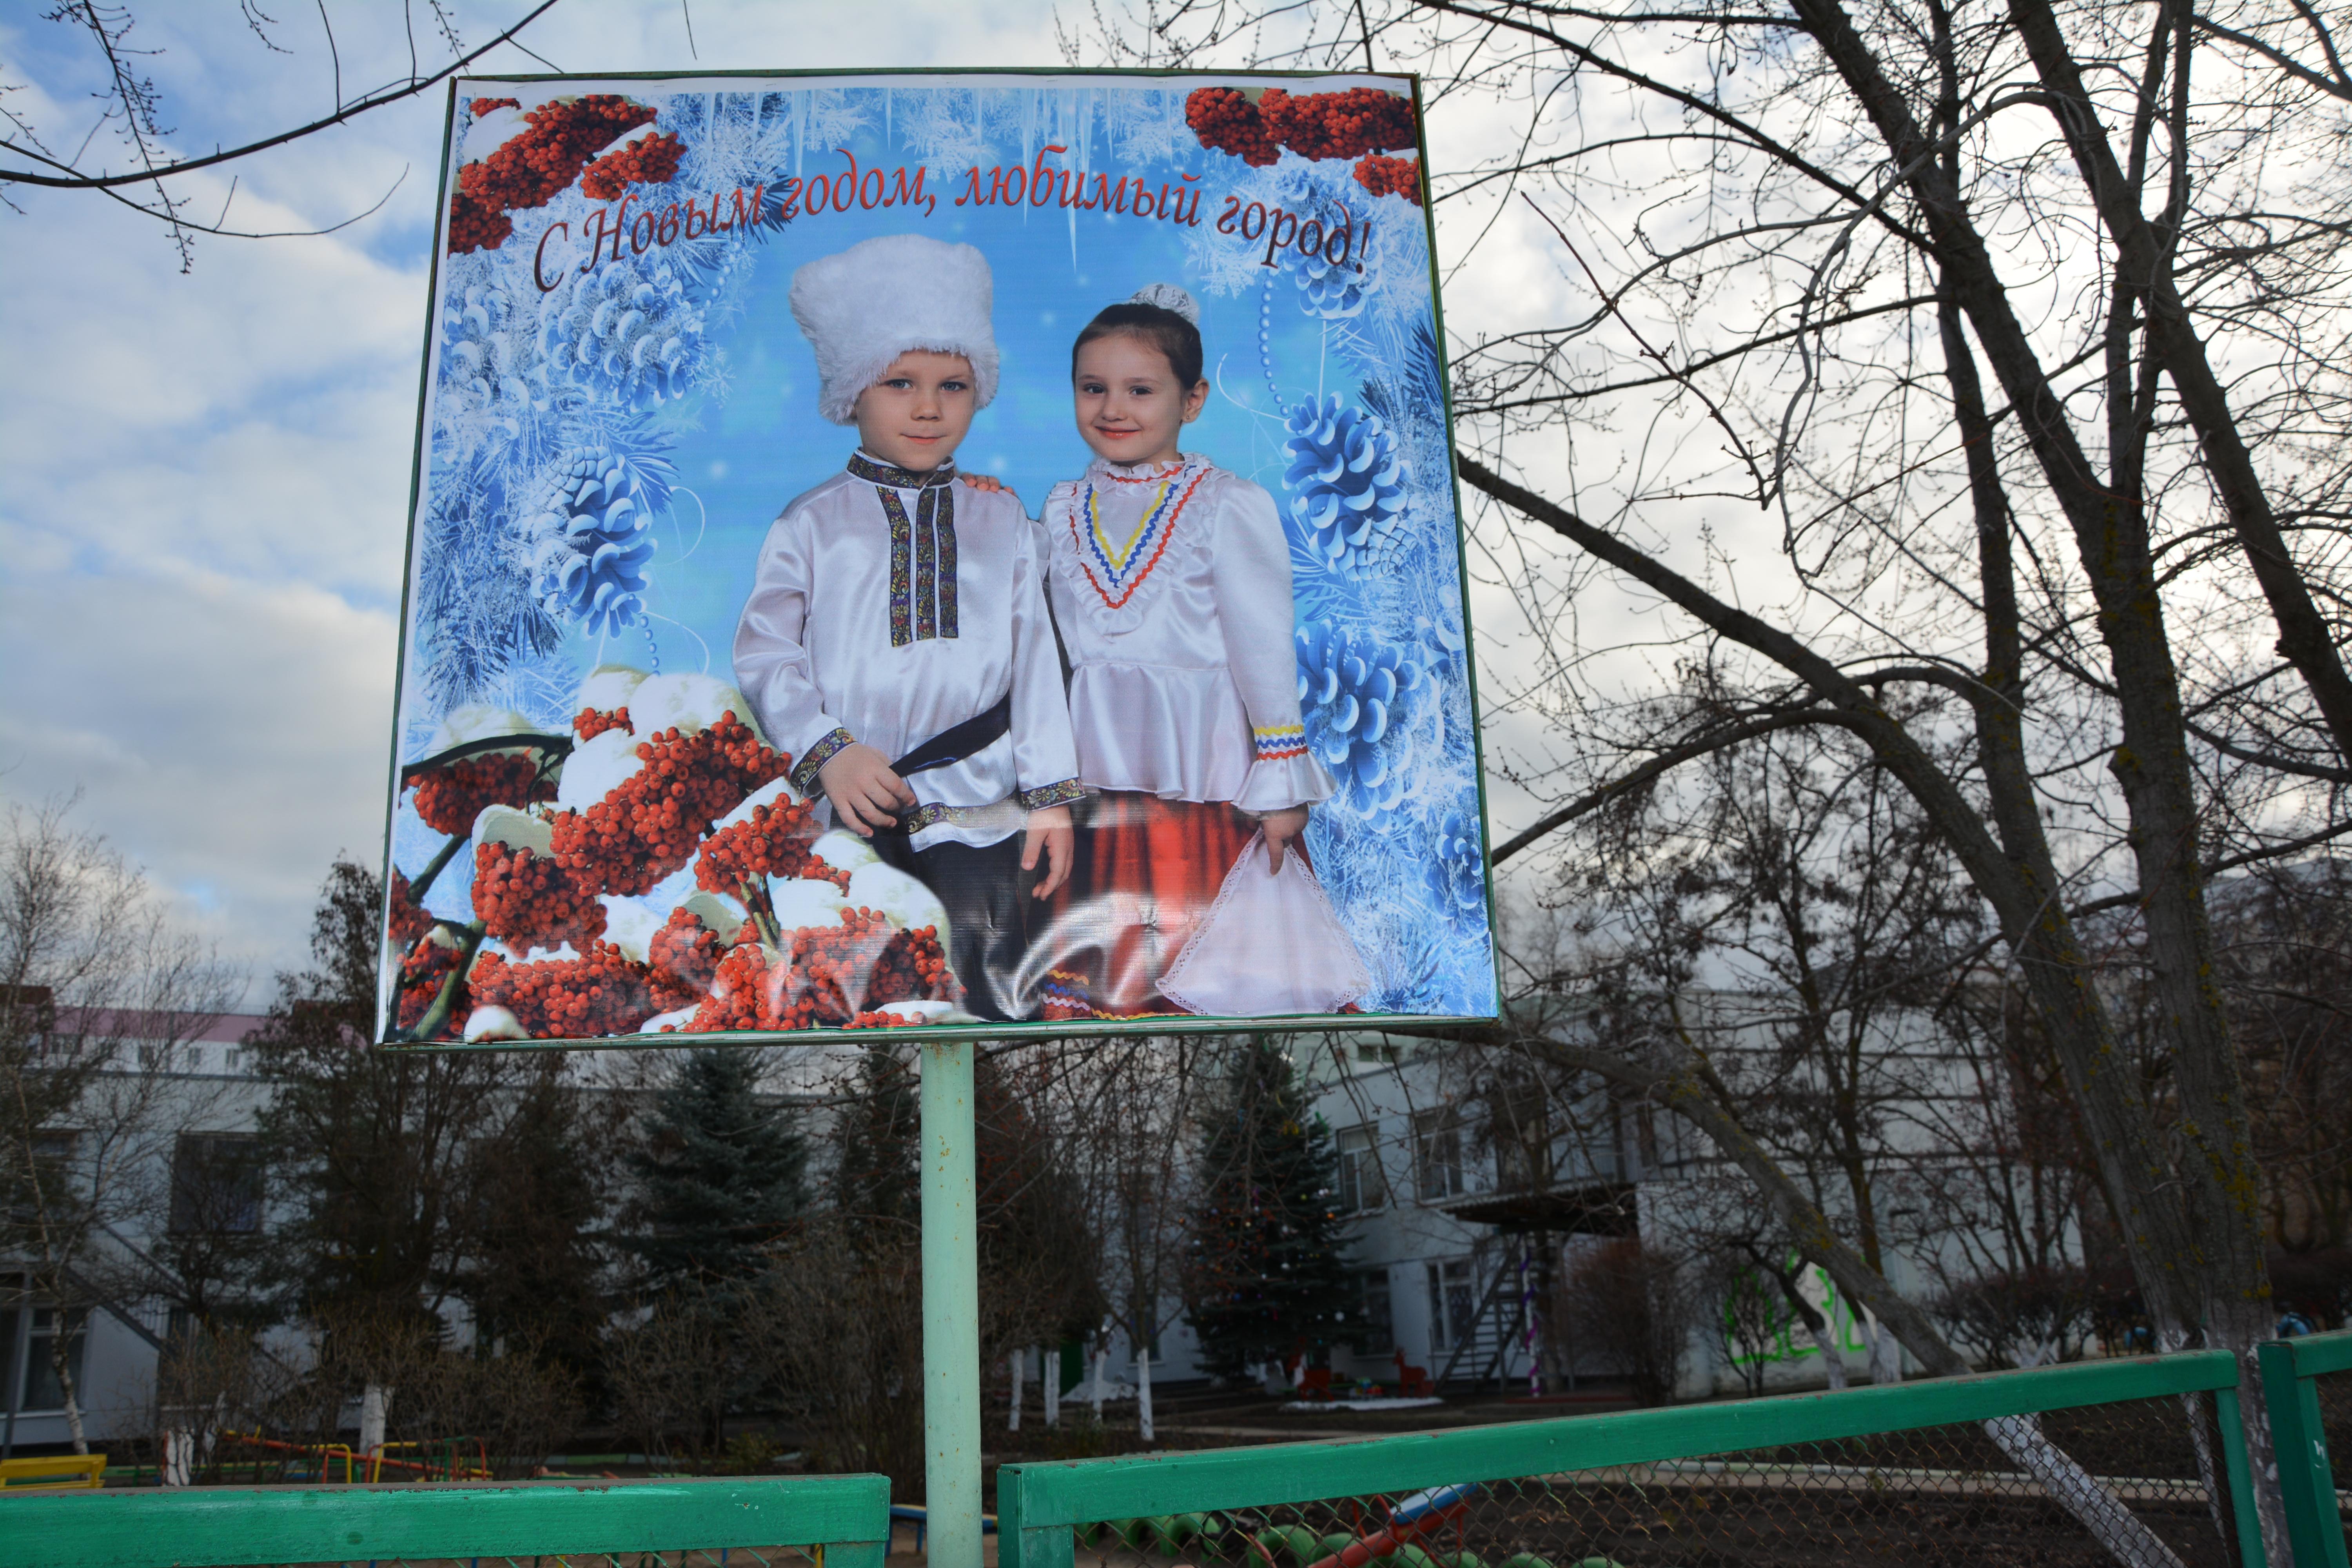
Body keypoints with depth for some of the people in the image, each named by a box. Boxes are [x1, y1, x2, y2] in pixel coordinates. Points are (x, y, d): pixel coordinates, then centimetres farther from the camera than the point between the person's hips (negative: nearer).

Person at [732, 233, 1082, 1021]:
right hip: (846, 809, 0)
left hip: (977, 807, 1)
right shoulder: (810, 524, 4)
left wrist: (1051, 797, 2)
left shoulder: (1002, 521, 9)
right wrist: (827, 753, -14)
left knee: (991, 983, -2)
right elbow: (765, 655, 0)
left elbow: (1035, 661, 7)